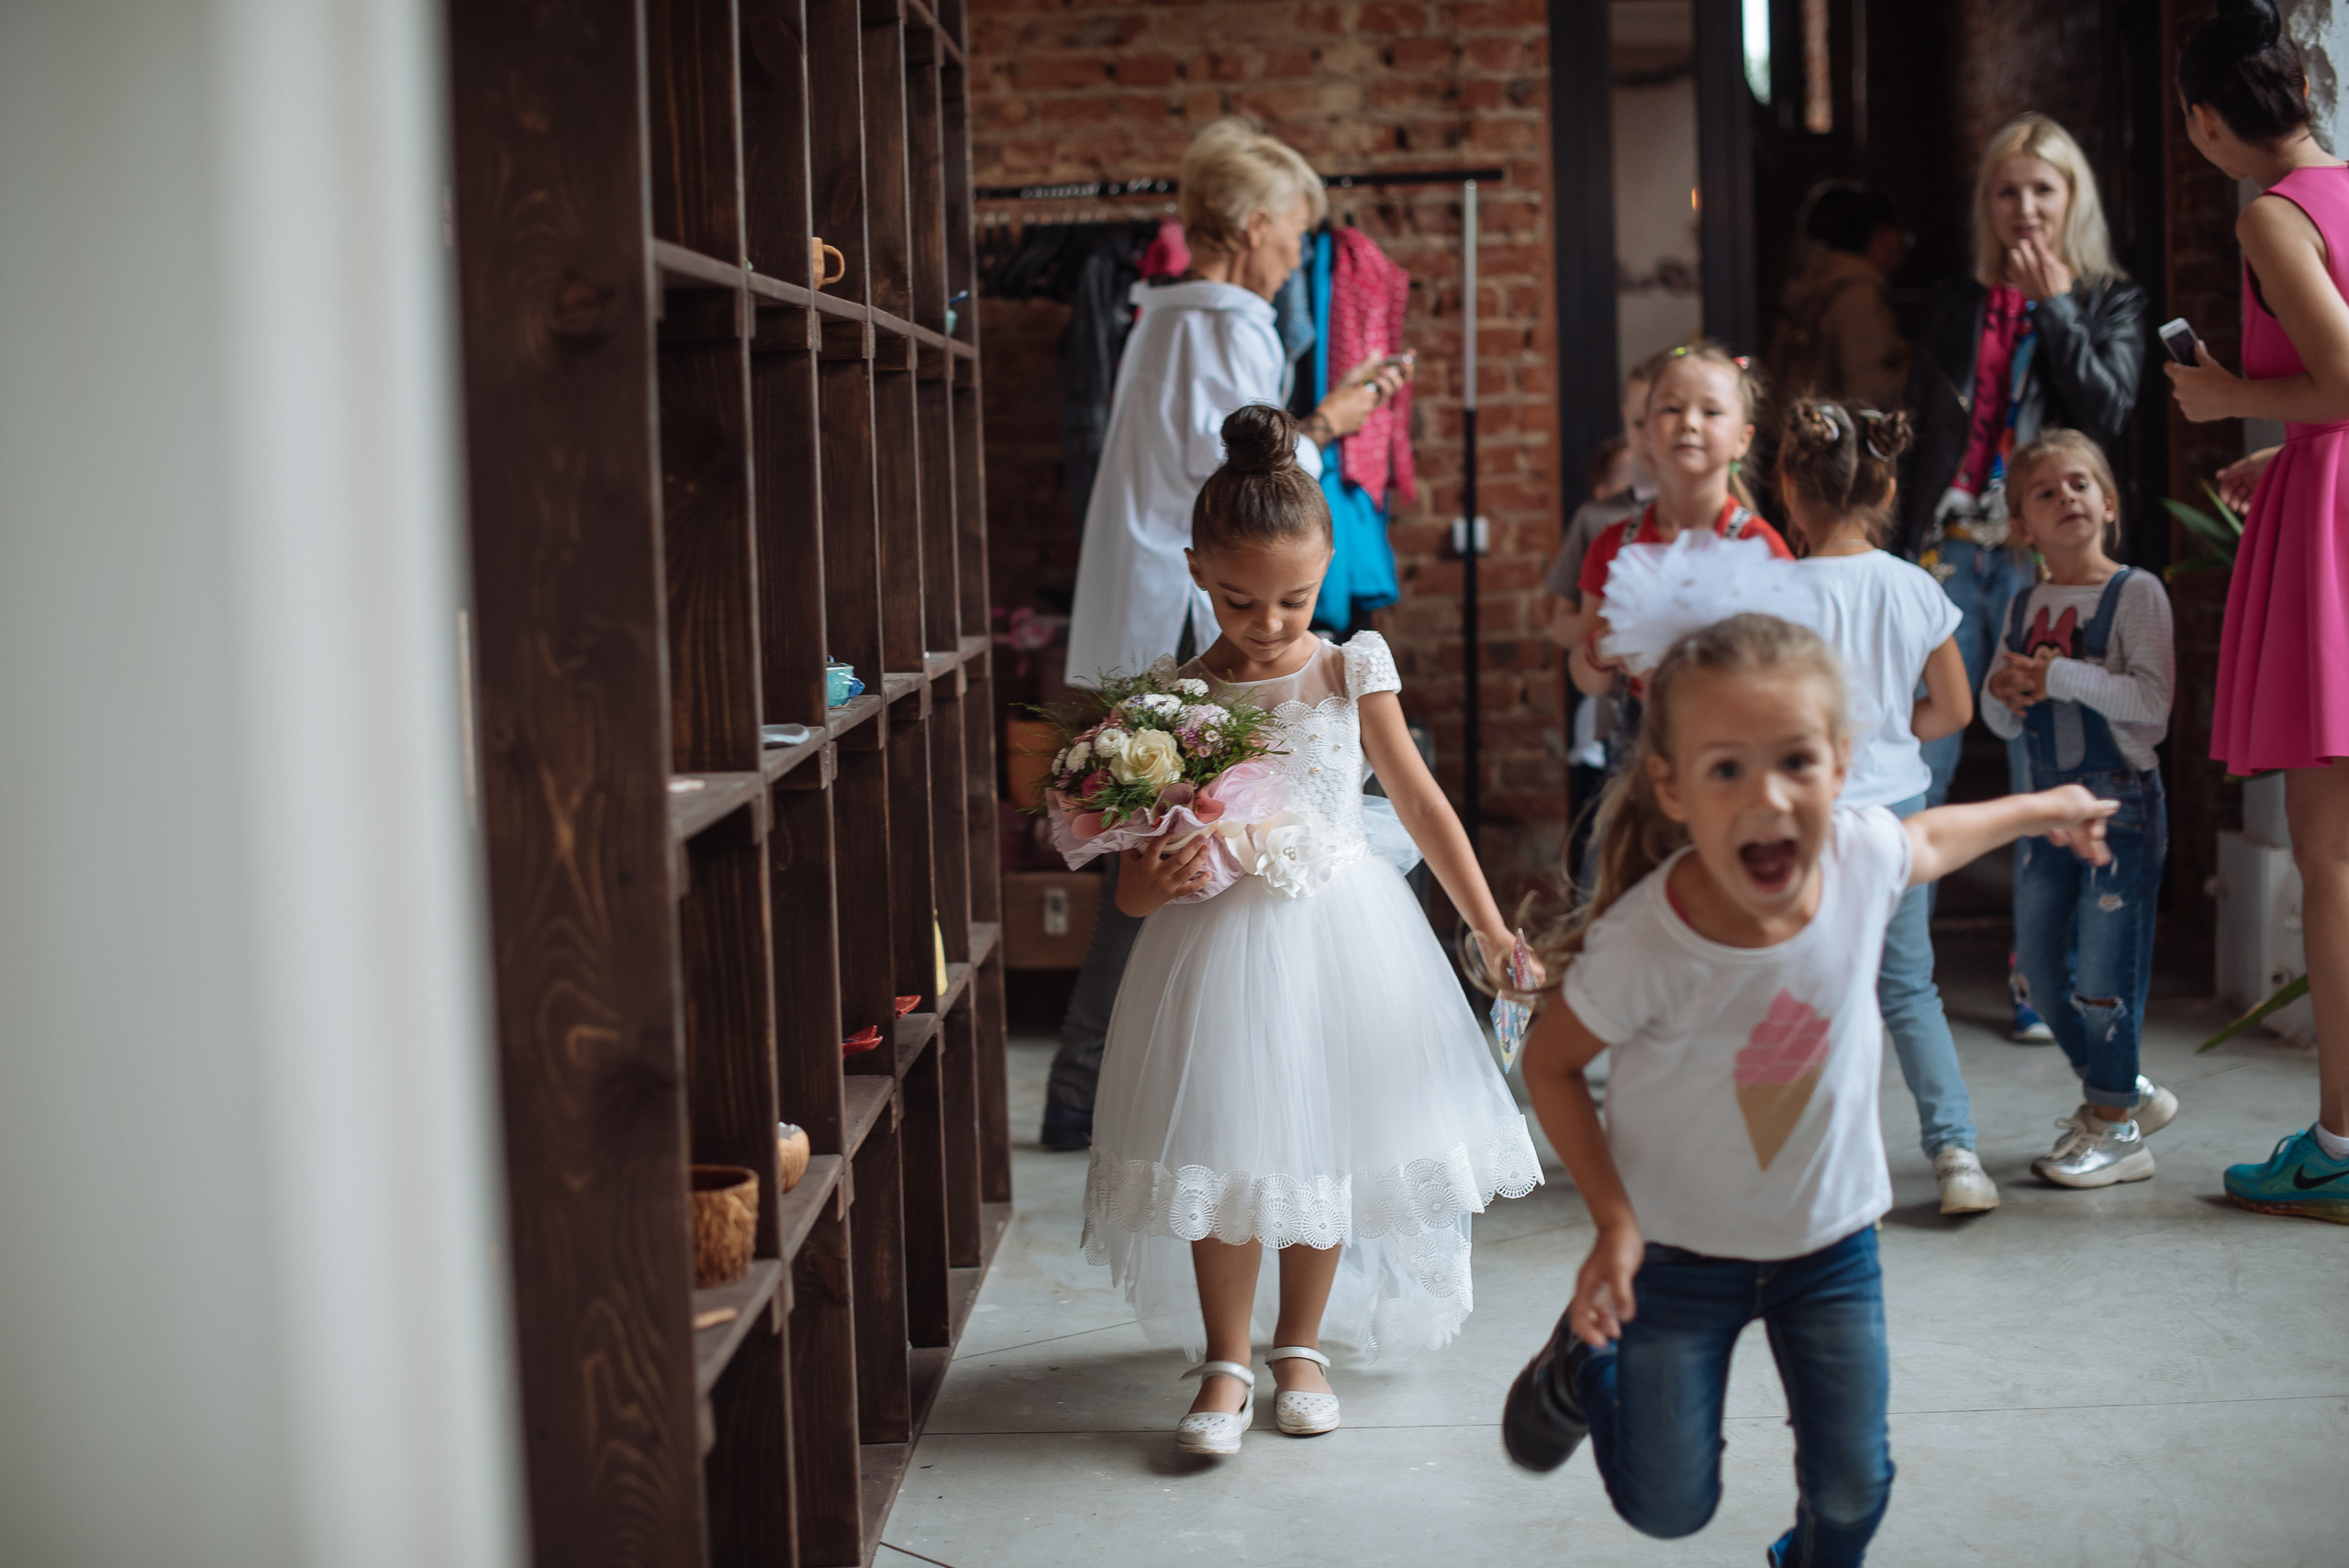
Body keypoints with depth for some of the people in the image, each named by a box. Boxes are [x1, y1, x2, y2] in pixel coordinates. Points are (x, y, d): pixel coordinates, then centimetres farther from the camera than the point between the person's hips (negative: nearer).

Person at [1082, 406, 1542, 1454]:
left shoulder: (1352, 673, -3)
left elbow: (1419, 799, 5)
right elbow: (1132, 886, -2)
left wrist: (1489, 927, 5)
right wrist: (1154, 882, -26)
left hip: (1340, 931, 2)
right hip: (1221, 936, -1)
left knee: (1327, 1143, 10)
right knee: (1226, 1148, 0)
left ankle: (1300, 1345, 28)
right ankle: (1225, 1361, 16)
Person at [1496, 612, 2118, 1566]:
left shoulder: (1860, 854, -20)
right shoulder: (1642, 945, -32)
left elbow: (1927, 841, 7)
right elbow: (1550, 1062, -14)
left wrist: (2043, 809, 23)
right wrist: (1612, 1219, -19)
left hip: (1831, 1241, 3)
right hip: (1680, 1247, -3)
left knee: (1852, 1490, 8)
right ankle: (1586, 1361, 37)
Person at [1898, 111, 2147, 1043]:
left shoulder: (2109, 303, 10)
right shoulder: (1957, 303, 17)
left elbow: (2108, 413, -7)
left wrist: (2055, 305, -5)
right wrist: (1906, 546, 9)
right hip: (1948, 549, 2)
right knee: (1914, 761, -5)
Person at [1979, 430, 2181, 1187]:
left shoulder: (2135, 593, -8)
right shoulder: (2023, 607, 11)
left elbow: (2152, 700, -19)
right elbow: (2001, 720, 14)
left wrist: (2056, 676, -19)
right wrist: (2006, 693, -8)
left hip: (2122, 798, -7)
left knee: (2104, 968, -6)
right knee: (2041, 967, 11)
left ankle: (2113, 1127, 7)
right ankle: (2118, 1091, 29)